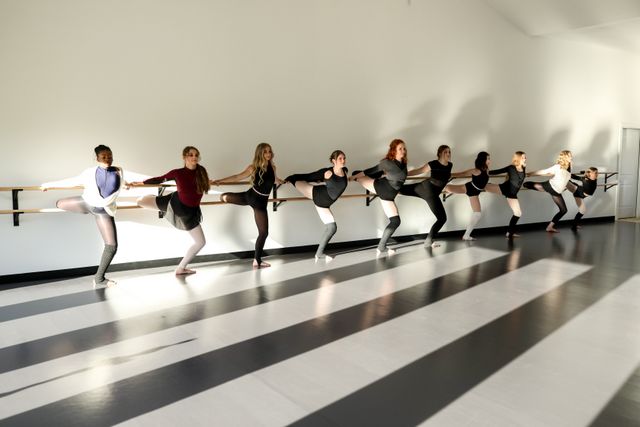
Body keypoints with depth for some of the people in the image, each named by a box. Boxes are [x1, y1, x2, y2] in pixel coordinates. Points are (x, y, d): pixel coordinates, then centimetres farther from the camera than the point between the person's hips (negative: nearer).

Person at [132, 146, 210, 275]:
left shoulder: (201, 171, -6)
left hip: (190, 212, 3)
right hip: (174, 203, -2)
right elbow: (159, 179, 2)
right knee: (141, 201, -16)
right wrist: (140, 183, 6)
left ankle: (181, 268, 24)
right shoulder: (178, 173, -11)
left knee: (200, 242, 5)